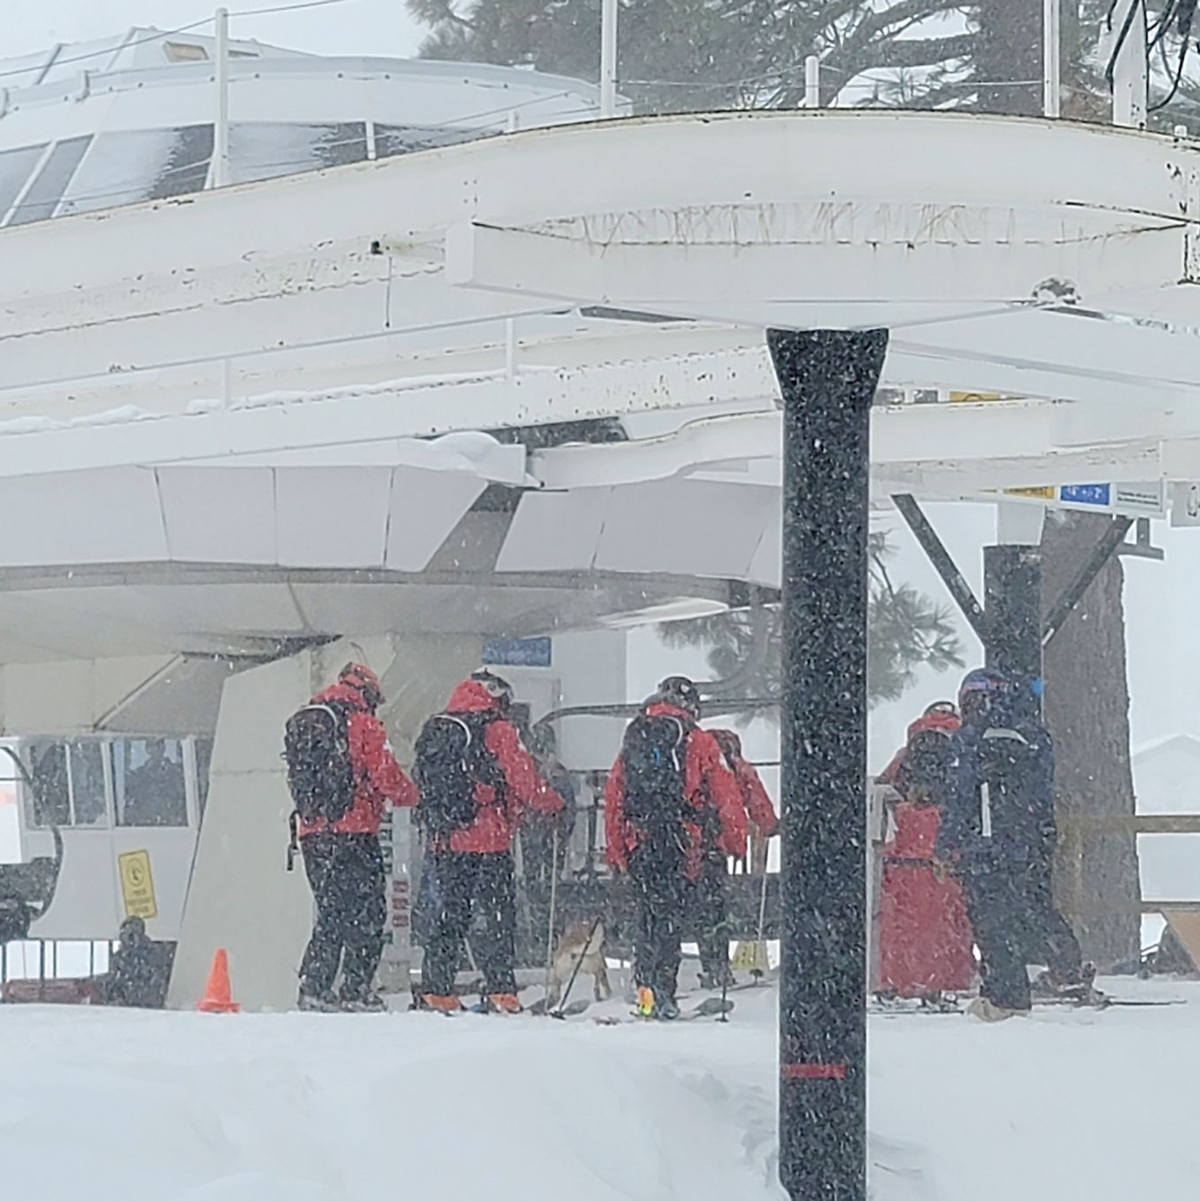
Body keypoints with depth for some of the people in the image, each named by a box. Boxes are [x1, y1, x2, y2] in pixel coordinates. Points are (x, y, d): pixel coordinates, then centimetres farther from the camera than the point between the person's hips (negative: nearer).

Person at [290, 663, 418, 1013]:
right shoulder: (363, 725, -5)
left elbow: (296, 780, 18)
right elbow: (386, 776, -9)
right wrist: (410, 794, 8)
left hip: (312, 832, 7)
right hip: (353, 832, -7)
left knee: (330, 912, 13)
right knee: (367, 912, -3)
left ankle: (314, 987, 7)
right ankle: (356, 989, -9)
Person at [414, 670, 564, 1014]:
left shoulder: (433, 731, 12)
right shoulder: (497, 731, -7)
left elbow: (424, 784, 16)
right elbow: (524, 780, -7)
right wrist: (553, 804, 8)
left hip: (443, 840, 6)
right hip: (486, 840, -6)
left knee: (449, 912, 12)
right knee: (499, 914, -2)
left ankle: (435, 989, 9)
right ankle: (500, 989, -9)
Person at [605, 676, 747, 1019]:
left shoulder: (633, 738, 12)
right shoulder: (698, 742, 0)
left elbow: (613, 797, 14)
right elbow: (724, 794, 1)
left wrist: (615, 850, 19)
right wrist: (736, 841, 11)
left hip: (639, 845, 4)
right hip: (680, 844, -4)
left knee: (649, 913, 12)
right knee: (671, 916, -3)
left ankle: (646, 988, 4)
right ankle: (661, 992, -11)